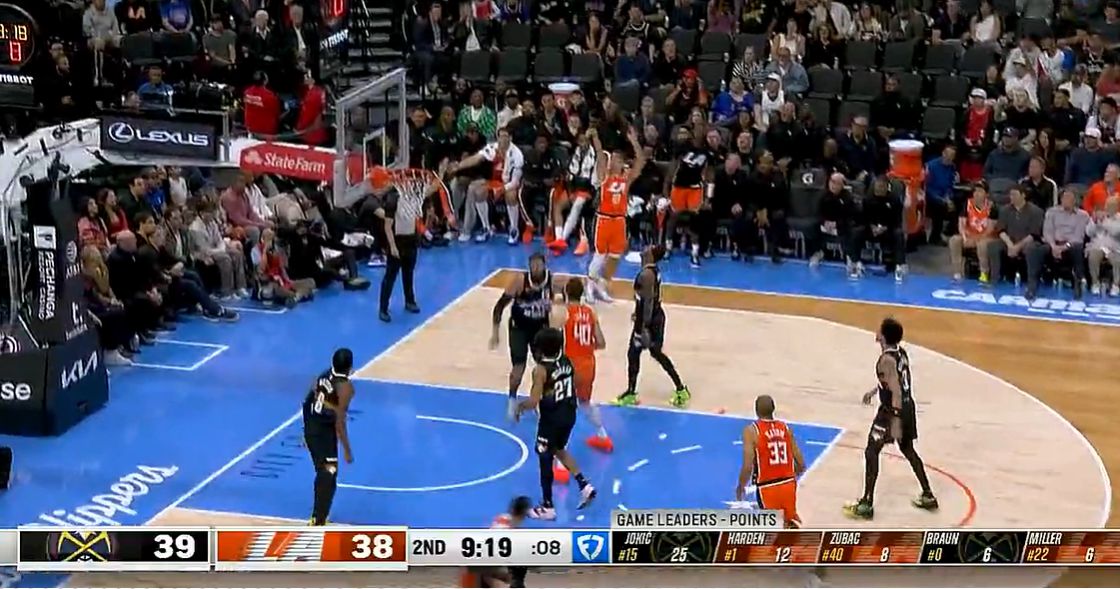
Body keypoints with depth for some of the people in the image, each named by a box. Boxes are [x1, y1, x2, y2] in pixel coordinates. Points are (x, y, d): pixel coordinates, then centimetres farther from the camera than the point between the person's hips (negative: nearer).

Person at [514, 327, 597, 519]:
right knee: (559, 450, 30)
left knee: (545, 460, 8)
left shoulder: (541, 369, -22)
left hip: (551, 419, -7)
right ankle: (584, 485, 23)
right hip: (569, 414, 7)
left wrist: (520, 407, -4)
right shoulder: (567, 362, -1)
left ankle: (547, 507, 16)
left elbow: (534, 401, -23)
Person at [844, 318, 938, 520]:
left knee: (871, 452, 0)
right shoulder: (901, 352, 4)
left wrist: (895, 422, -26)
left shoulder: (887, 359, -23)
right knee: (908, 450, 22)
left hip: (893, 410, -9)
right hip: (908, 406, 9)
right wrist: (874, 390, 33)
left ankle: (867, 505, 1)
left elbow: (896, 392, -26)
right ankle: (928, 496, 29)